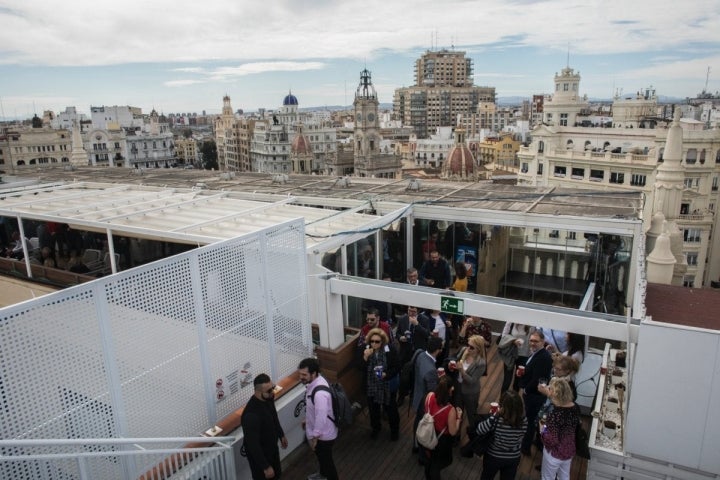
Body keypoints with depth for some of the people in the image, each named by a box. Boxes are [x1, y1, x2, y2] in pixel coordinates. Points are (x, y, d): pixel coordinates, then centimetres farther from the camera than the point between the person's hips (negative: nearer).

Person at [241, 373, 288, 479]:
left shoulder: (268, 398, -13)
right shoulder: (251, 415, -39)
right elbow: (253, 444, -30)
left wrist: (281, 435, 19)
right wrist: (265, 467, -23)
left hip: (272, 448, 7)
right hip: (259, 455, -7)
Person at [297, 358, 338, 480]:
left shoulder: (320, 393, -39)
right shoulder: (314, 381, -8)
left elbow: (321, 418, -33)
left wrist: (314, 437, -20)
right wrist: (307, 420, 20)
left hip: (324, 434, -10)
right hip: (317, 430, 10)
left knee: (326, 459, 14)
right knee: (320, 455, 33)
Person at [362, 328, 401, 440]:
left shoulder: (391, 349, -18)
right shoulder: (365, 349, -10)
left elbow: (397, 367, -13)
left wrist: (386, 374, -27)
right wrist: (365, 357, -28)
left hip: (388, 386, -2)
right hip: (371, 386, 2)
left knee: (390, 408, 15)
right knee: (373, 408, 20)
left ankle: (395, 429, 40)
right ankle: (375, 428, 46)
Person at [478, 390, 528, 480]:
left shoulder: (496, 420, -35)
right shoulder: (524, 421, -22)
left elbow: (479, 431, -25)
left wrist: (492, 416, -23)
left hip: (493, 457, -2)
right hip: (513, 458, 3)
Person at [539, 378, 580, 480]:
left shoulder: (554, 414, -33)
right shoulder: (575, 407, -13)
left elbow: (551, 441, -30)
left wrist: (542, 430, -12)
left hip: (554, 453, -6)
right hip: (569, 451, 6)